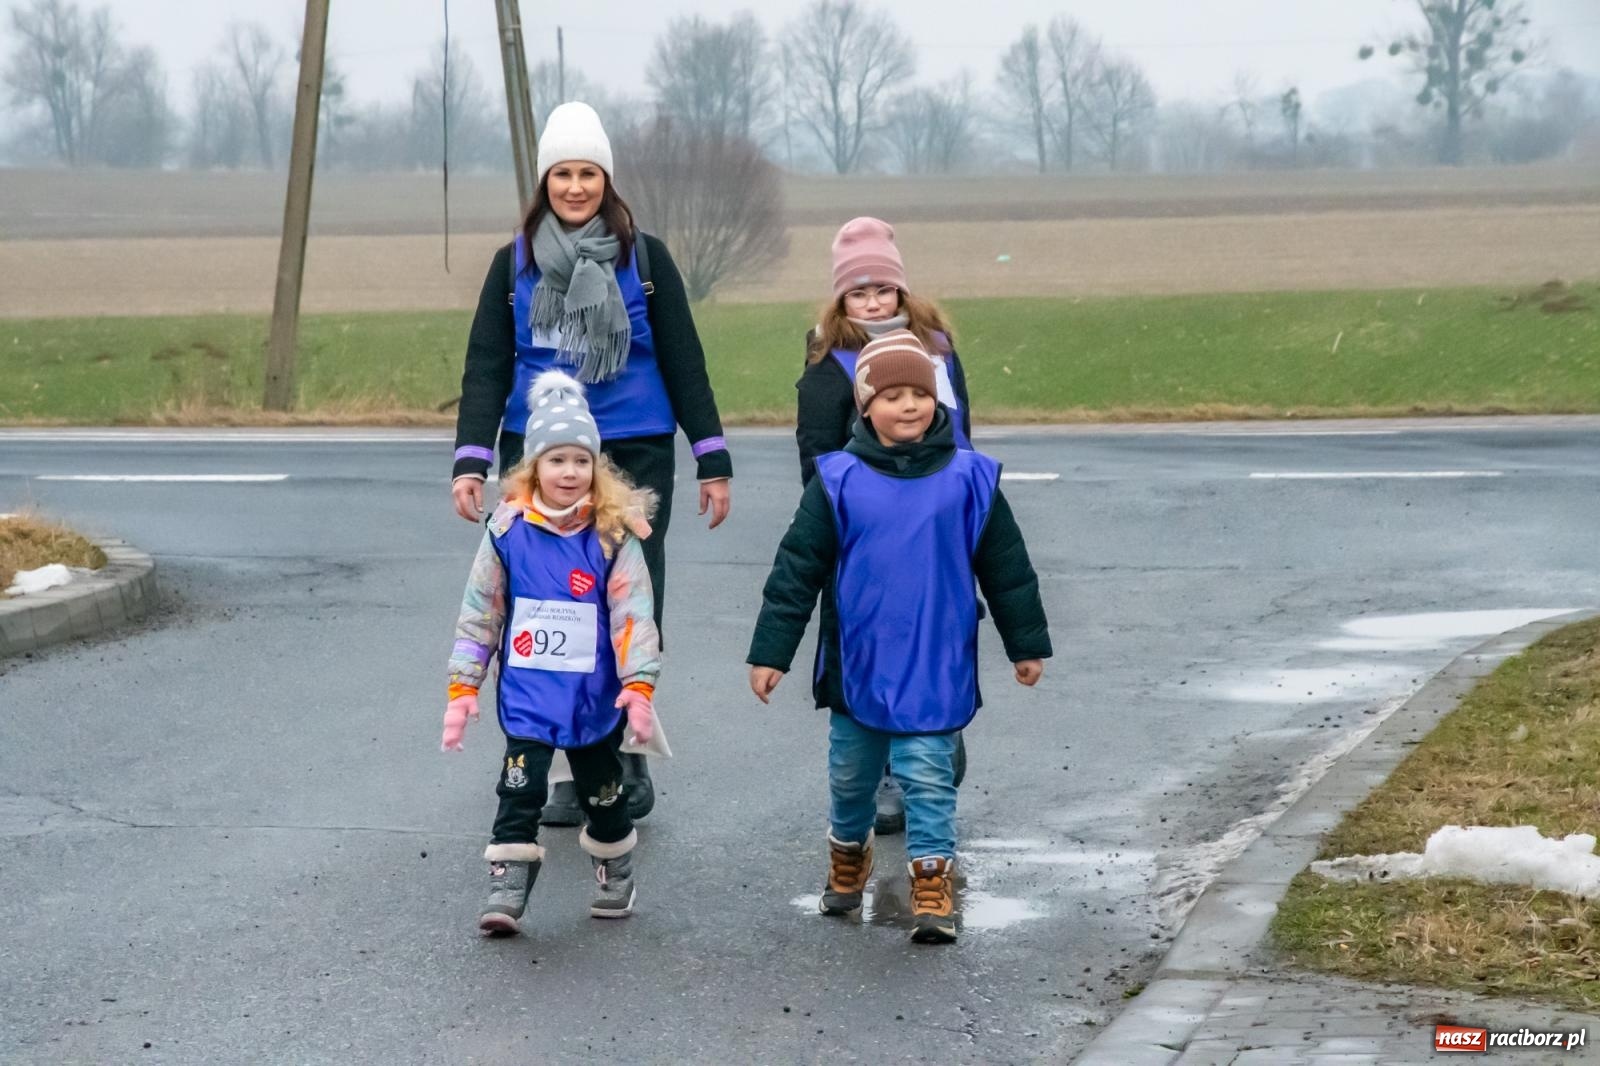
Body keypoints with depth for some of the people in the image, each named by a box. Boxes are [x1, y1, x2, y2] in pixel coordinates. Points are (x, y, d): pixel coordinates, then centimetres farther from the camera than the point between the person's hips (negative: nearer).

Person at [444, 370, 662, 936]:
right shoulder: (509, 531, -7)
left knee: (602, 789, 17)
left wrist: (639, 683, -18)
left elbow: (634, 613, -10)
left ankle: (616, 876, 36)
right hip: (526, 692, 0)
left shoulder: (613, 534, -9)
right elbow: (479, 611, 1)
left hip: (594, 694, 1)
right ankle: (506, 889, -5)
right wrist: (463, 686, 0)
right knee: (520, 788, -9)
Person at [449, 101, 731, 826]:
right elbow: (486, 366, 5)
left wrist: (711, 459, 2)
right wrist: (471, 460, -6)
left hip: (634, 456, -1)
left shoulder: (644, 258, 5)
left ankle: (627, 759, 13)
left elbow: (683, 360, 6)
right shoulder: (514, 263, 8)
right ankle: (563, 769, 6)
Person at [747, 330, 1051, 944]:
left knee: (928, 778, -3)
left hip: (936, 671, -2)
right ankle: (848, 858, 40)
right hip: (856, 668, 2)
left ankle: (932, 886, 5)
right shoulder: (839, 481, -6)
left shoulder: (969, 480, -4)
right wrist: (770, 652, -2)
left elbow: (1007, 568, 6)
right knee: (851, 775, 17)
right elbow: (796, 570, -1)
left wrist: (1027, 644, 11)